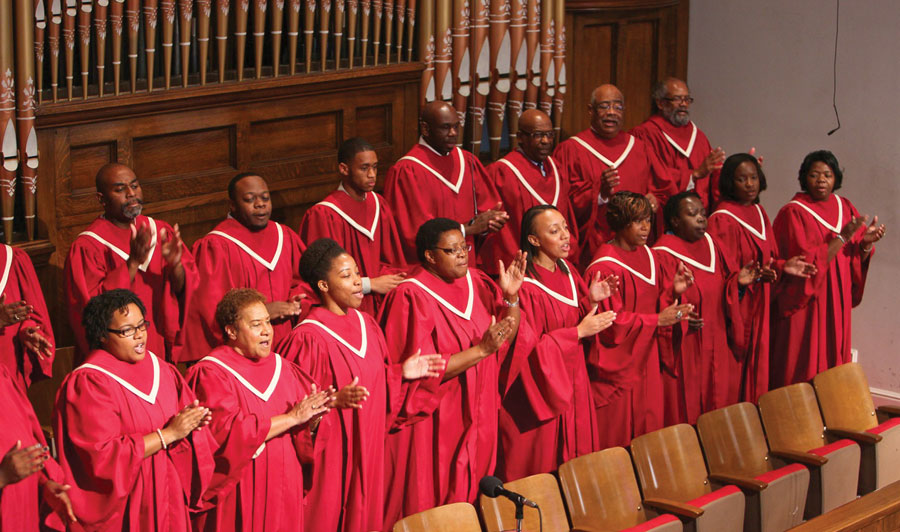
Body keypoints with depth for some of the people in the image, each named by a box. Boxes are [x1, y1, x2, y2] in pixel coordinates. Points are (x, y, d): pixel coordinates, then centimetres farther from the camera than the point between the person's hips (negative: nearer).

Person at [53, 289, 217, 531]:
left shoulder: (159, 368, 5)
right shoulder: (89, 384, -15)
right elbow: (104, 455, -21)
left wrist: (191, 421, -13)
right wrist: (168, 434, -20)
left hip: (169, 497, 6)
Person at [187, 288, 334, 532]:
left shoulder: (281, 367, 9)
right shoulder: (211, 373, -9)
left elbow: (304, 432, 5)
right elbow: (229, 431, -22)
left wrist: (313, 418, -18)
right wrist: (292, 417, -19)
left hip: (283, 489, 5)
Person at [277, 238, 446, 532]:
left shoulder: (366, 324, 6)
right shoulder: (308, 337, -17)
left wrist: (402, 372, 2)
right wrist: (335, 400, -30)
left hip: (367, 447, 7)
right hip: (330, 452, -7)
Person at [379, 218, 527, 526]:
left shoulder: (476, 283, 4)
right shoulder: (412, 297, -17)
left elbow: (509, 338, 4)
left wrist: (511, 297, -12)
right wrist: (481, 350, -24)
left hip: (476, 415, 6)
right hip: (435, 425, -6)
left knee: (471, 497, 14)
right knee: (432, 502, 2)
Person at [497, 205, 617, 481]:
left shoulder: (567, 271, 4)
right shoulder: (526, 287, -21)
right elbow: (529, 347, -21)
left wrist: (591, 300, -7)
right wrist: (579, 331, -19)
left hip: (572, 384, 7)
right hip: (540, 392, -7)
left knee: (576, 456, 12)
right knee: (543, 464, 2)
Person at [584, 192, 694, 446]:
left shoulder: (648, 256, 8)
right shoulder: (604, 267, -17)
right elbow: (611, 321, -20)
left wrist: (673, 290, -5)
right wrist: (656, 320, -19)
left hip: (646, 359, 8)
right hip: (619, 364, -8)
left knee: (648, 430, 10)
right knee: (619, 435, 0)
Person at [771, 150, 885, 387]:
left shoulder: (845, 208, 8)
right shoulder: (793, 213, -10)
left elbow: (857, 261, 7)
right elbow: (805, 263, -18)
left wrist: (866, 242, -14)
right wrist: (842, 237, -22)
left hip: (837, 305, 5)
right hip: (805, 306, -5)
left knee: (833, 362, 9)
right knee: (803, 371, -3)